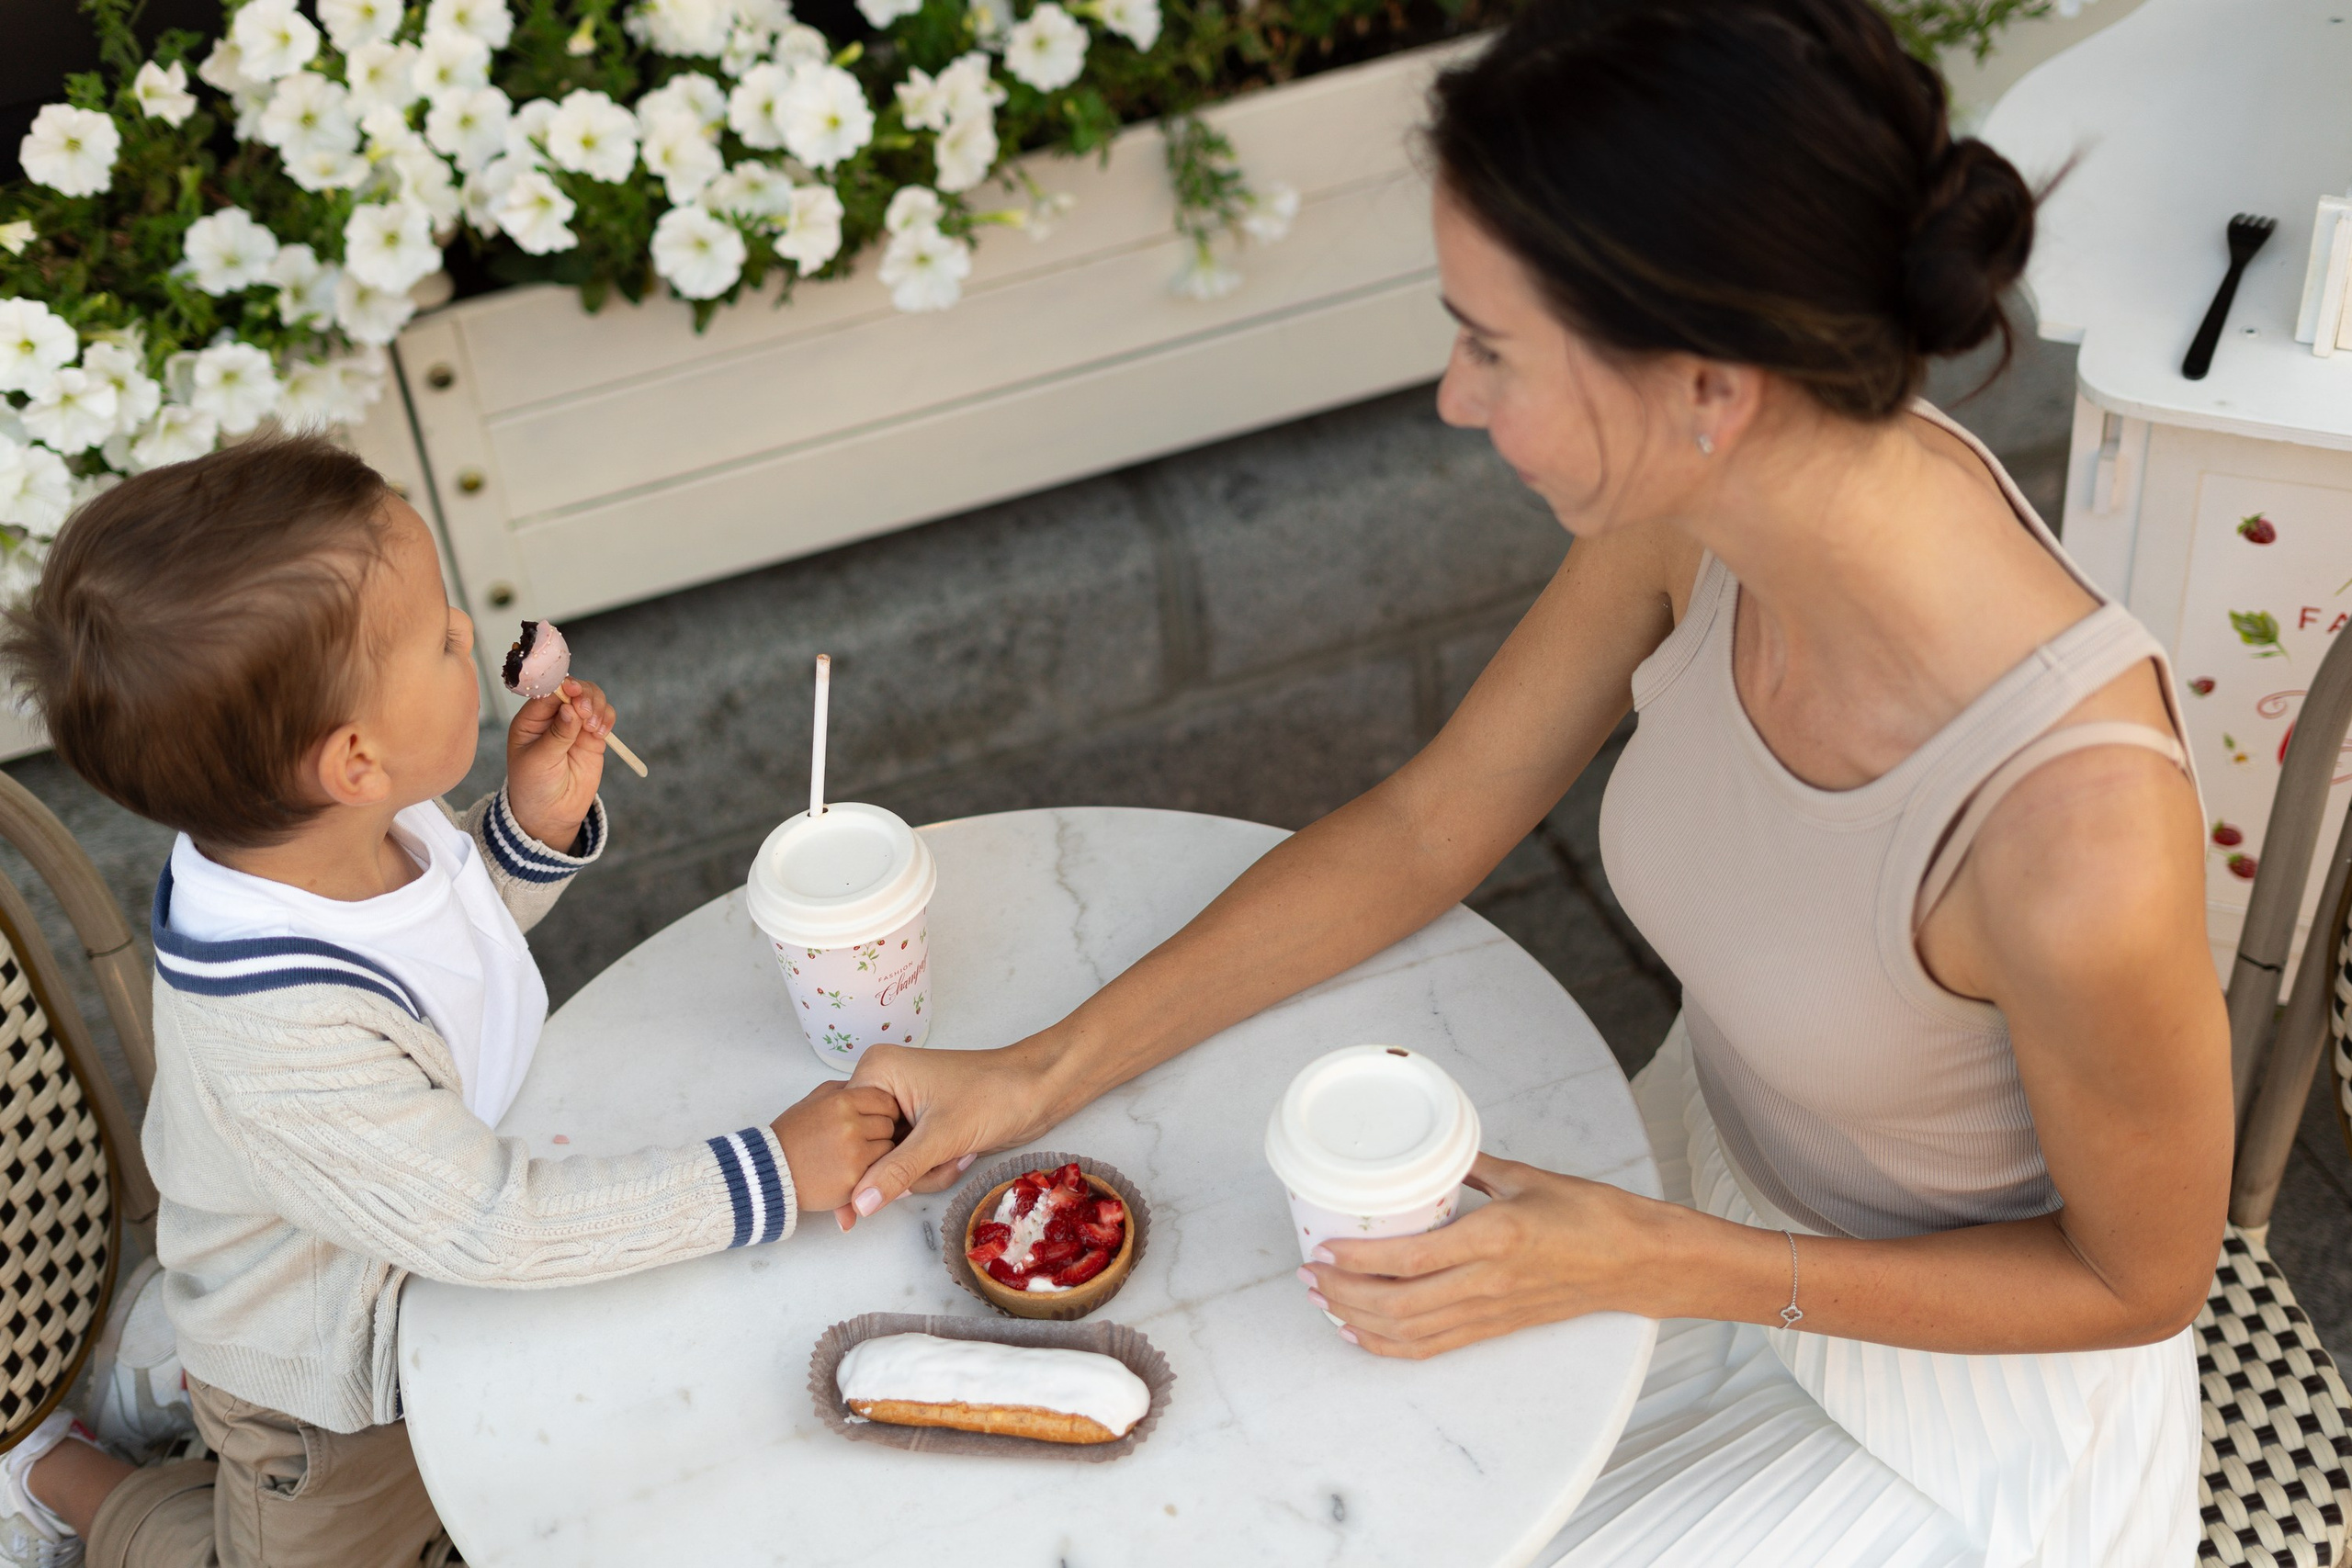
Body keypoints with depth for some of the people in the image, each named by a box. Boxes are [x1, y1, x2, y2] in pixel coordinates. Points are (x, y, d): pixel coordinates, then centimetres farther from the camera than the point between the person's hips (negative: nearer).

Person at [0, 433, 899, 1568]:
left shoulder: (360, 822, -20)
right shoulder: (276, 1042, -44)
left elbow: (457, 917, 2)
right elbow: (495, 1225, -38)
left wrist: (537, 826, -18)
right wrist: (767, 1177, -35)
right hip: (335, 1404, -7)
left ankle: (187, 1352, 37)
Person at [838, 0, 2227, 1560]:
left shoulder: (2070, 833, -40)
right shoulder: (1709, 494, -21)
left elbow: (2139, 1279, -20)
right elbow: (1425, 828, -7)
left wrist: (1648, 1266, -24)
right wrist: (1043, 1071, -9)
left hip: (1956, 1379, -5)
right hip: (1715, 1171, 5)